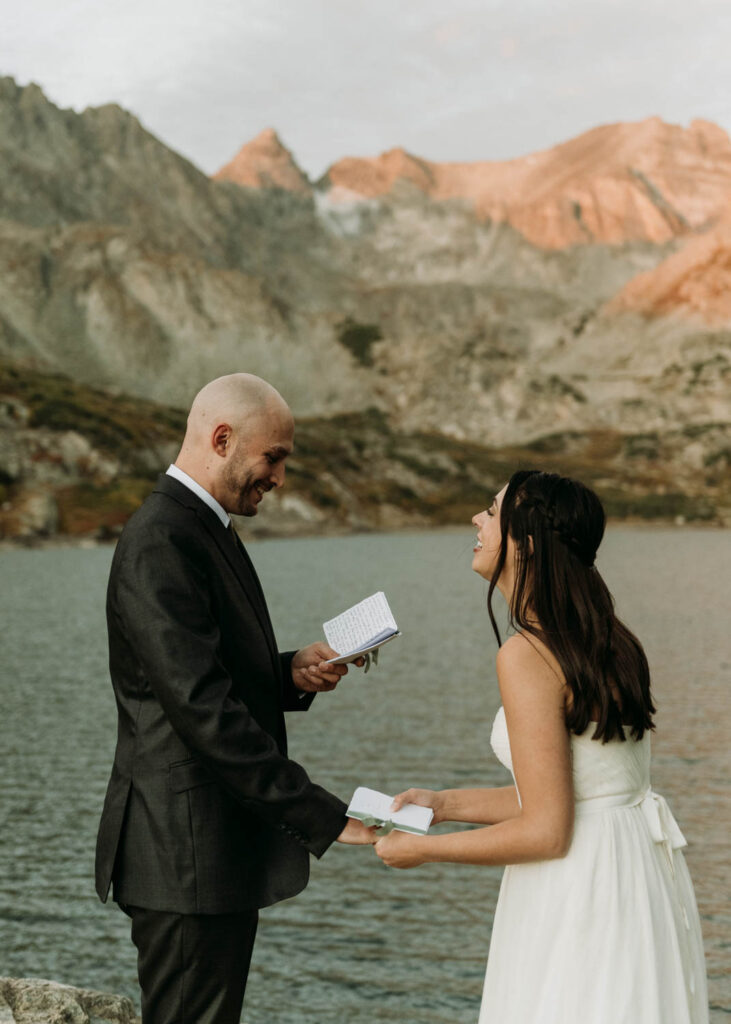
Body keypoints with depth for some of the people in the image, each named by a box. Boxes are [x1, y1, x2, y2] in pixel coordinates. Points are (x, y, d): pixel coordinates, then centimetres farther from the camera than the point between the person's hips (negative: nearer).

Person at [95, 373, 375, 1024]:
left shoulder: (204, 530, 14)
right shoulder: (161, 544, -19)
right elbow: (204, 710, -26)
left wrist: (289, 674, 1)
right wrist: (324, 817, -24)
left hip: (221, 847, 10)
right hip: (187, 856, -10)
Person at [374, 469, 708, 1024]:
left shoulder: (527, 655, -19)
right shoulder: (608, 641, 7)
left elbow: (545, 832, -20)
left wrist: (424, 849, -7)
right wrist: (445, 803, 16)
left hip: (580, 892, -9)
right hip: (638, 875, 9)